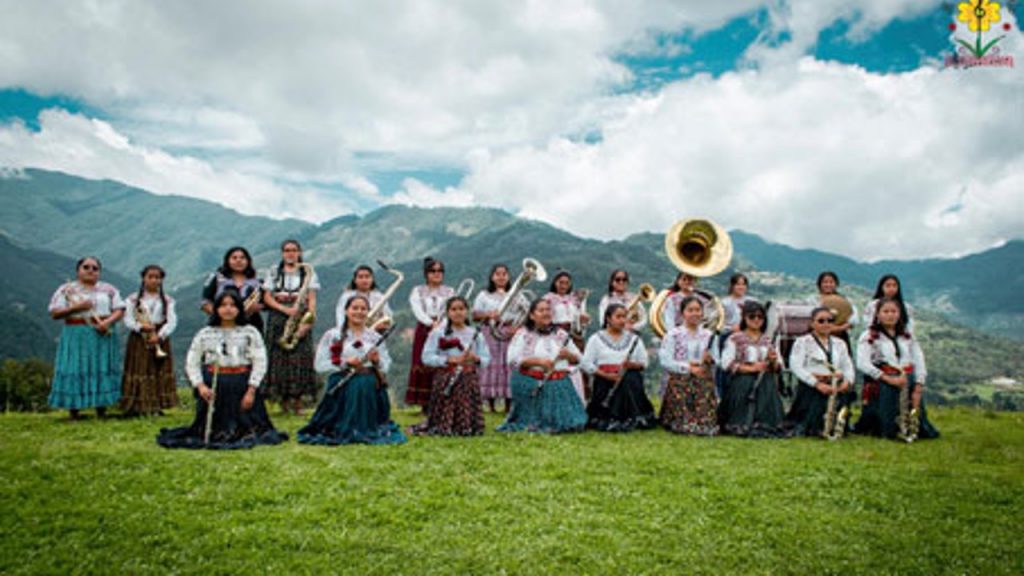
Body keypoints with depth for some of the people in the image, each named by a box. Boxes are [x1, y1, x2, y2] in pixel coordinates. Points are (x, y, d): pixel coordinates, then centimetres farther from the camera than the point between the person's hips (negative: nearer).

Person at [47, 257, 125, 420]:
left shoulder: (108, 289, 11)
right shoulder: (66, 289, 7)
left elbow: (120, 310, 5)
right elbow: (54, 313, 1)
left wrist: (108, 321, -13)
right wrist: (76, 307, -13)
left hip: (103, 335, 1)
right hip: (76, 336, -1)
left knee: (103, 369, -2)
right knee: (74, 370, -6)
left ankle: (101, 409, 4)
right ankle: (73, 410, -2)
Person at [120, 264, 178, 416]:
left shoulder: (167, 300, 6)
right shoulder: (133, 299, 5)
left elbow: (172, 321, -4)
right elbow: (128, 320, -2)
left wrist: (160, 335, -18)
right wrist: (140, 326, -21)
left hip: (160, 340, 1)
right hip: (139, 340, -1)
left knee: (160, 373, 0)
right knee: (139, 372, -2)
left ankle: (157, 406, 6)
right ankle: (137, 407, 2)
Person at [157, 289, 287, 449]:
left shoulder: (250, 333, 2)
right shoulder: (205, 334, 8)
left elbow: (260, 363, -3)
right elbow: (191, 363, 7)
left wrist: (251, 391, -11)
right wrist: (200, 386, -8)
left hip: (241, 387, -1)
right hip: (212, 388, 1)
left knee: (245, 429, -6)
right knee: (210, 432, 1)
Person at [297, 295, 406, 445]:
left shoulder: (375, 337, 14)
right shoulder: (332, 336, 5)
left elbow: (386, 367, 15)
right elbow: (320, 365, -2)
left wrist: (377, 361, -8)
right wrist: (345, 363, -14)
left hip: (372, 388, 3)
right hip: (343, 386, -3)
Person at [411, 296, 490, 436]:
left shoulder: (475, 334, 9)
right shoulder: (438, 333, 1)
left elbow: (486, 359, 10)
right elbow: (427, 357, -6)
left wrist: (476, 359, -12)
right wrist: (450, 360, -16)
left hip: (469, 380, 3)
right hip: (446, 380, -2)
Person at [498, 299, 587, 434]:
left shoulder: (561, 335, 14)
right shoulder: (523, 334, 1)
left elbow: (577, 359, 16)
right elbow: (513, 360, -12)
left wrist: (568, 354, -7)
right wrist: (538, 361, -20)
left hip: (559, 386, 4)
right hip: (531, 386, -4)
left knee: (569, 424, -5)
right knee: (533, 425, -7)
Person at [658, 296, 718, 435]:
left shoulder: (708, 335, 12)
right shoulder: (673, 334, 0)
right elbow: (665, 362, -9)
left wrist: (710, 361, -13)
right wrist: (689, 367, -15)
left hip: (704, 383, 3)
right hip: (680, 383, -3)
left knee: (707, 425, -8)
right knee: (683, 426, -9)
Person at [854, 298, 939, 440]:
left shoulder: (907, 336, 17)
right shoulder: (869, 336, 2)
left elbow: (919, 361, 10)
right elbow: (862, 364, -11)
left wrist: (918, 387, -4)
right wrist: (888, 378, -19)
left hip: (909, 386, 5)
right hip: (882, 385, -4)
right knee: (890, 432, -8)